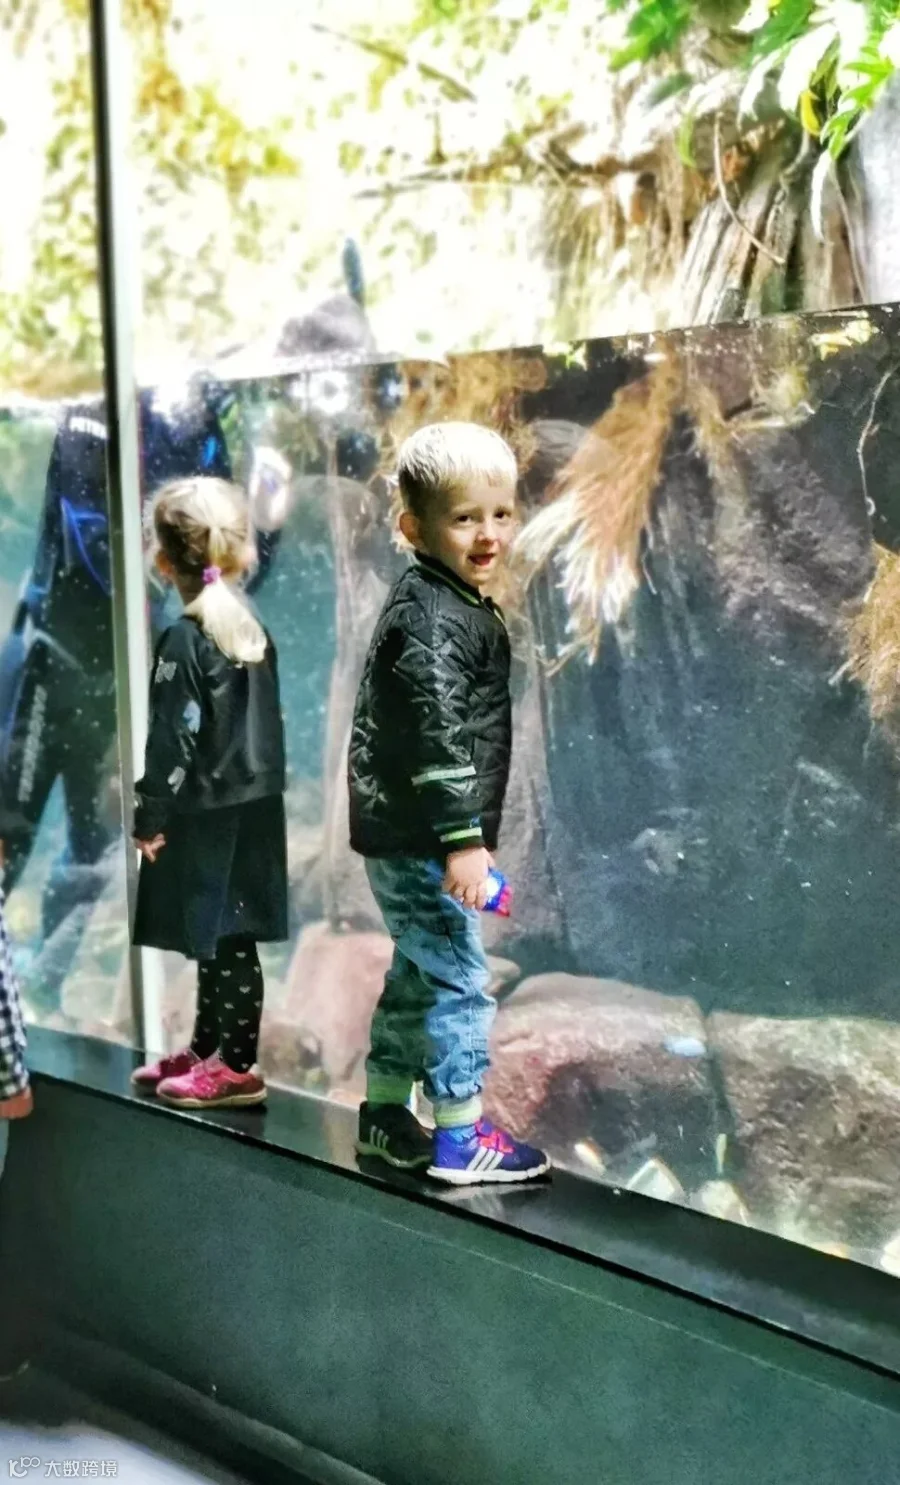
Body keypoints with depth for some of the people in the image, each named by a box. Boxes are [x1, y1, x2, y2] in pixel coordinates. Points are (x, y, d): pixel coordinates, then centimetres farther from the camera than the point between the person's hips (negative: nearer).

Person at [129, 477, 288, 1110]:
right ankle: (206, 1049, 26)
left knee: (224, 942, 0)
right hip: (253, 807, 8)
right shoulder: (253, 631, 7)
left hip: (208, 816, -8)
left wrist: (151, 817, -9)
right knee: (217, 939, 16)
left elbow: (173, 741, -17)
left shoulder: (184, 641, -15)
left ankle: (238, 1067, 7)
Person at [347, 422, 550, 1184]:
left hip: (404, 834, 10)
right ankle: (460, 1137, 5)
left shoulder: (453, 604, 14)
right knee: (457, 977, -3)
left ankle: (385, 1114, 29)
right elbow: (437, 735, -24)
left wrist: (464, 833, 26)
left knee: (418, 973, 18)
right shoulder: (434, 619, -18)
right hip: (419, 836, -10)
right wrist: (463, 838, -26)